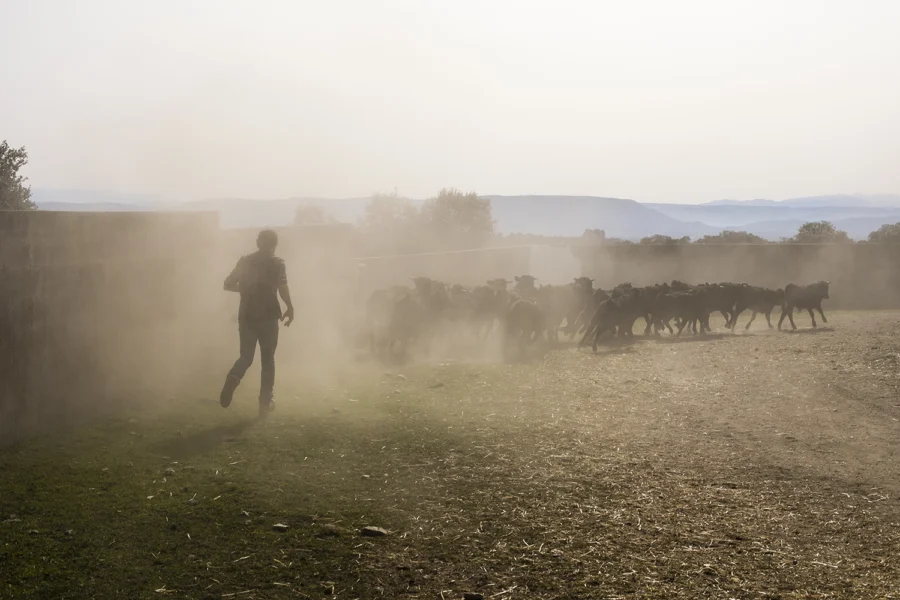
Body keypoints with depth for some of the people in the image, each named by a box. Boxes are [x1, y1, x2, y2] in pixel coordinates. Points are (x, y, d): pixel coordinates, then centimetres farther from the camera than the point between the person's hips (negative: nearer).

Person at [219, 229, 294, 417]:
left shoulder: (245, 261, 8)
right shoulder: (277, 263, -4)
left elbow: (228, 284, 11)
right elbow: (282, 286, -19)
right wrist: (290, 308, -9)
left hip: (246, 316, 3)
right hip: (268, 316, -3)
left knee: (246, 357, 12)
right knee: (267, 359, 9)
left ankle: (233, 379, -20)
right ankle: (265, 402, 8)